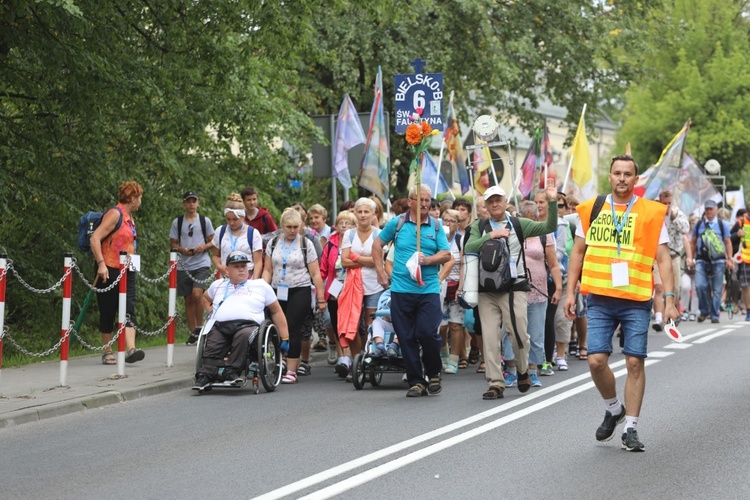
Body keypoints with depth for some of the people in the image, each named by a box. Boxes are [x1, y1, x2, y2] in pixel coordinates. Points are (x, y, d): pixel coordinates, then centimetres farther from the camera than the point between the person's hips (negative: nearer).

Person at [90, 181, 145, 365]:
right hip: (110, 271, -8)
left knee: (129, 310, -8)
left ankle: (130, 349, -20)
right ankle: (107, 353, 10)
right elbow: (95, 238, -18)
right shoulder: (115, 214, -11)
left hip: (127, 272, 8)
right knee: (108, 313, 2)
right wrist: (101, 264, -24)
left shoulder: (129, 218, 15)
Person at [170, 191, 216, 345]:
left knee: (197, 293, -21)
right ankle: (193, 333, 12)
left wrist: (203, 247, -11)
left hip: (202, 264, -2)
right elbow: (173, 244, 11)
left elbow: (213, 242, 9)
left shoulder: (205, 221, 6)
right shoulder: (177, 222, 9)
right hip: (184, 266, 2)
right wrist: (182, 250, -9)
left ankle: (199, 327, -6)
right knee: (188, 299, 5)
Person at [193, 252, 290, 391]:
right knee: (213, 344, -31)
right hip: (220, 326, 2)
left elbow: (276, 311, 23)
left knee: (243, 336, -38)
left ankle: (232, 372, -44)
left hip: (248, 324, -2)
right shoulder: (218, 285, 30)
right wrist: (211, 312, 27)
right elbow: (205, 297, 49)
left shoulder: (261, 285, 22)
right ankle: (205, 375, -44)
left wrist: (284, 338, 18)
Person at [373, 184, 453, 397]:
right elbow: (377, 244, 16)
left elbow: (447, 255, 3)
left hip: (429, 289, -1)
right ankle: (416, 382, 11)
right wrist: (380, 271, 9)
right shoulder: (397, 223, 6)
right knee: (407, 338, 2)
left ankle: (434, 373, 12)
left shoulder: (436, 226, 7)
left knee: (428, 333, -12)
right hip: (401, 290, 1)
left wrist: (427, 260, -15)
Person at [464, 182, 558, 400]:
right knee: (490, 337, -3)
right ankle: (495, 383, 2)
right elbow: (468, 248, -5)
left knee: (519, 334, -5)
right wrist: (491, 235, -15)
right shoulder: (479, 227, 10)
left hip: (514, 287, -1)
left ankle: (522, 370, 22)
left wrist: (552, 202, -13)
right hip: (487, 290, 1)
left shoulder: (519, 225, 7)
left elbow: (549, 227, -1)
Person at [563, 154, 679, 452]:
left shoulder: (652, 213, 2)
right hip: (600, 299, 1)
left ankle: (631, 428, 10)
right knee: (596, 360, -5)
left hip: (636, 301, -1)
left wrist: (669, 299, -6)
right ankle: (613, 409, 23)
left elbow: (662, 258, 2)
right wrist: (570, 292, 9)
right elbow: (578, 252, 13)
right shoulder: (591, 209, 7)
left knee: (635, 362, -1)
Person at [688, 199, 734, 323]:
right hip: (702, 260, 1)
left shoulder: (723, 224, 7)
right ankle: (704, 311, 6)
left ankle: (714, 315, 9)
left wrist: (729, 259, 3)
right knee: (700, 285, -14)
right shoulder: (698, 224, 10)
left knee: (717, 289, 0)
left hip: (718, 260, -1)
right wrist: (691, 259, 12)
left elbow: (728, 242, 9)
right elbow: (693, 242, 15)